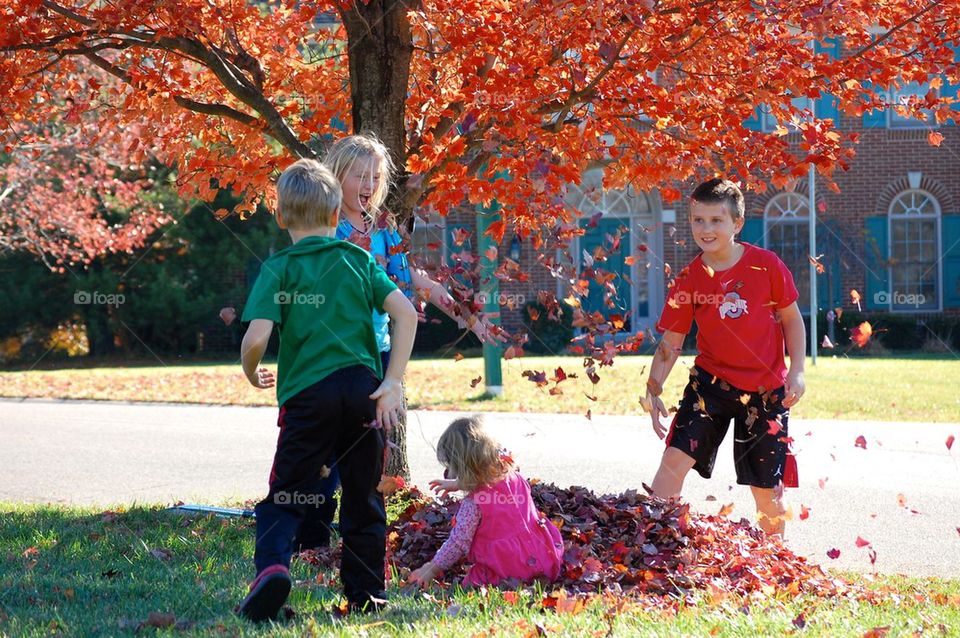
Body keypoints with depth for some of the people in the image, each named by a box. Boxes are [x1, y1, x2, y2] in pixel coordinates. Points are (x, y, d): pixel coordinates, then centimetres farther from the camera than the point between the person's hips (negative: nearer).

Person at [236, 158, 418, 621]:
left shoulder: (278, 269, -1)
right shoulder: (359, 260, 7)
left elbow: (256, 337, -11)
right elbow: (406, 312, -2)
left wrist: (251, 374, 10)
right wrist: (393, 382, -2)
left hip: (307, 394, -2)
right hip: (363, 389, 2)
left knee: (286, 495, 5)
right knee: (363, 499, 14)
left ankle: (271, 565, -21)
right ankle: (365, 595, 20)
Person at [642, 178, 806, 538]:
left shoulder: (766, 265, -9)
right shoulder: (689, 279, -5)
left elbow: (791, 318, 2)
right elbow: (671, 340, 0)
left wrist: (796, 371, -4)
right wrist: (653, 390, -8)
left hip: (766, 390, -1)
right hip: (711, 383, 1)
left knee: (768, 488, 5)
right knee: (676, 456, -17)